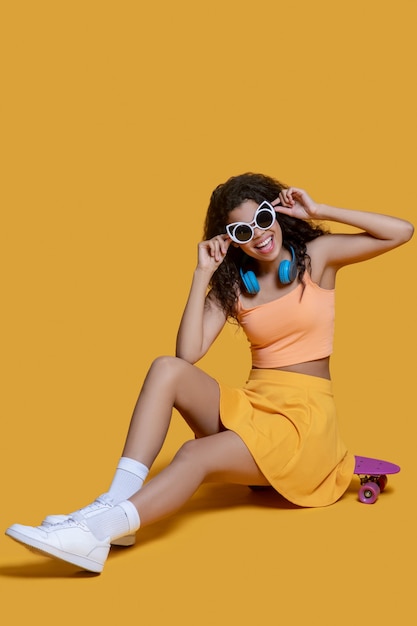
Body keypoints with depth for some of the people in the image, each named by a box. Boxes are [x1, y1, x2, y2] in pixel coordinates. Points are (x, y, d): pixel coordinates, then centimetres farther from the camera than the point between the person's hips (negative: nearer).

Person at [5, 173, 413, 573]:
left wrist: (320, 212, -8)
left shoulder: (316, 255, 3)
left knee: (195, 455, -29)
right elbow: (189, 353, -6)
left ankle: (96, 533, -38)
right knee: (167, 369, -22)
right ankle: (115, 504, -30)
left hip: (303, 418, -4)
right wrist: (203, 273, -8)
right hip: (250, 404, 4)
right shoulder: (233, 284, 10)